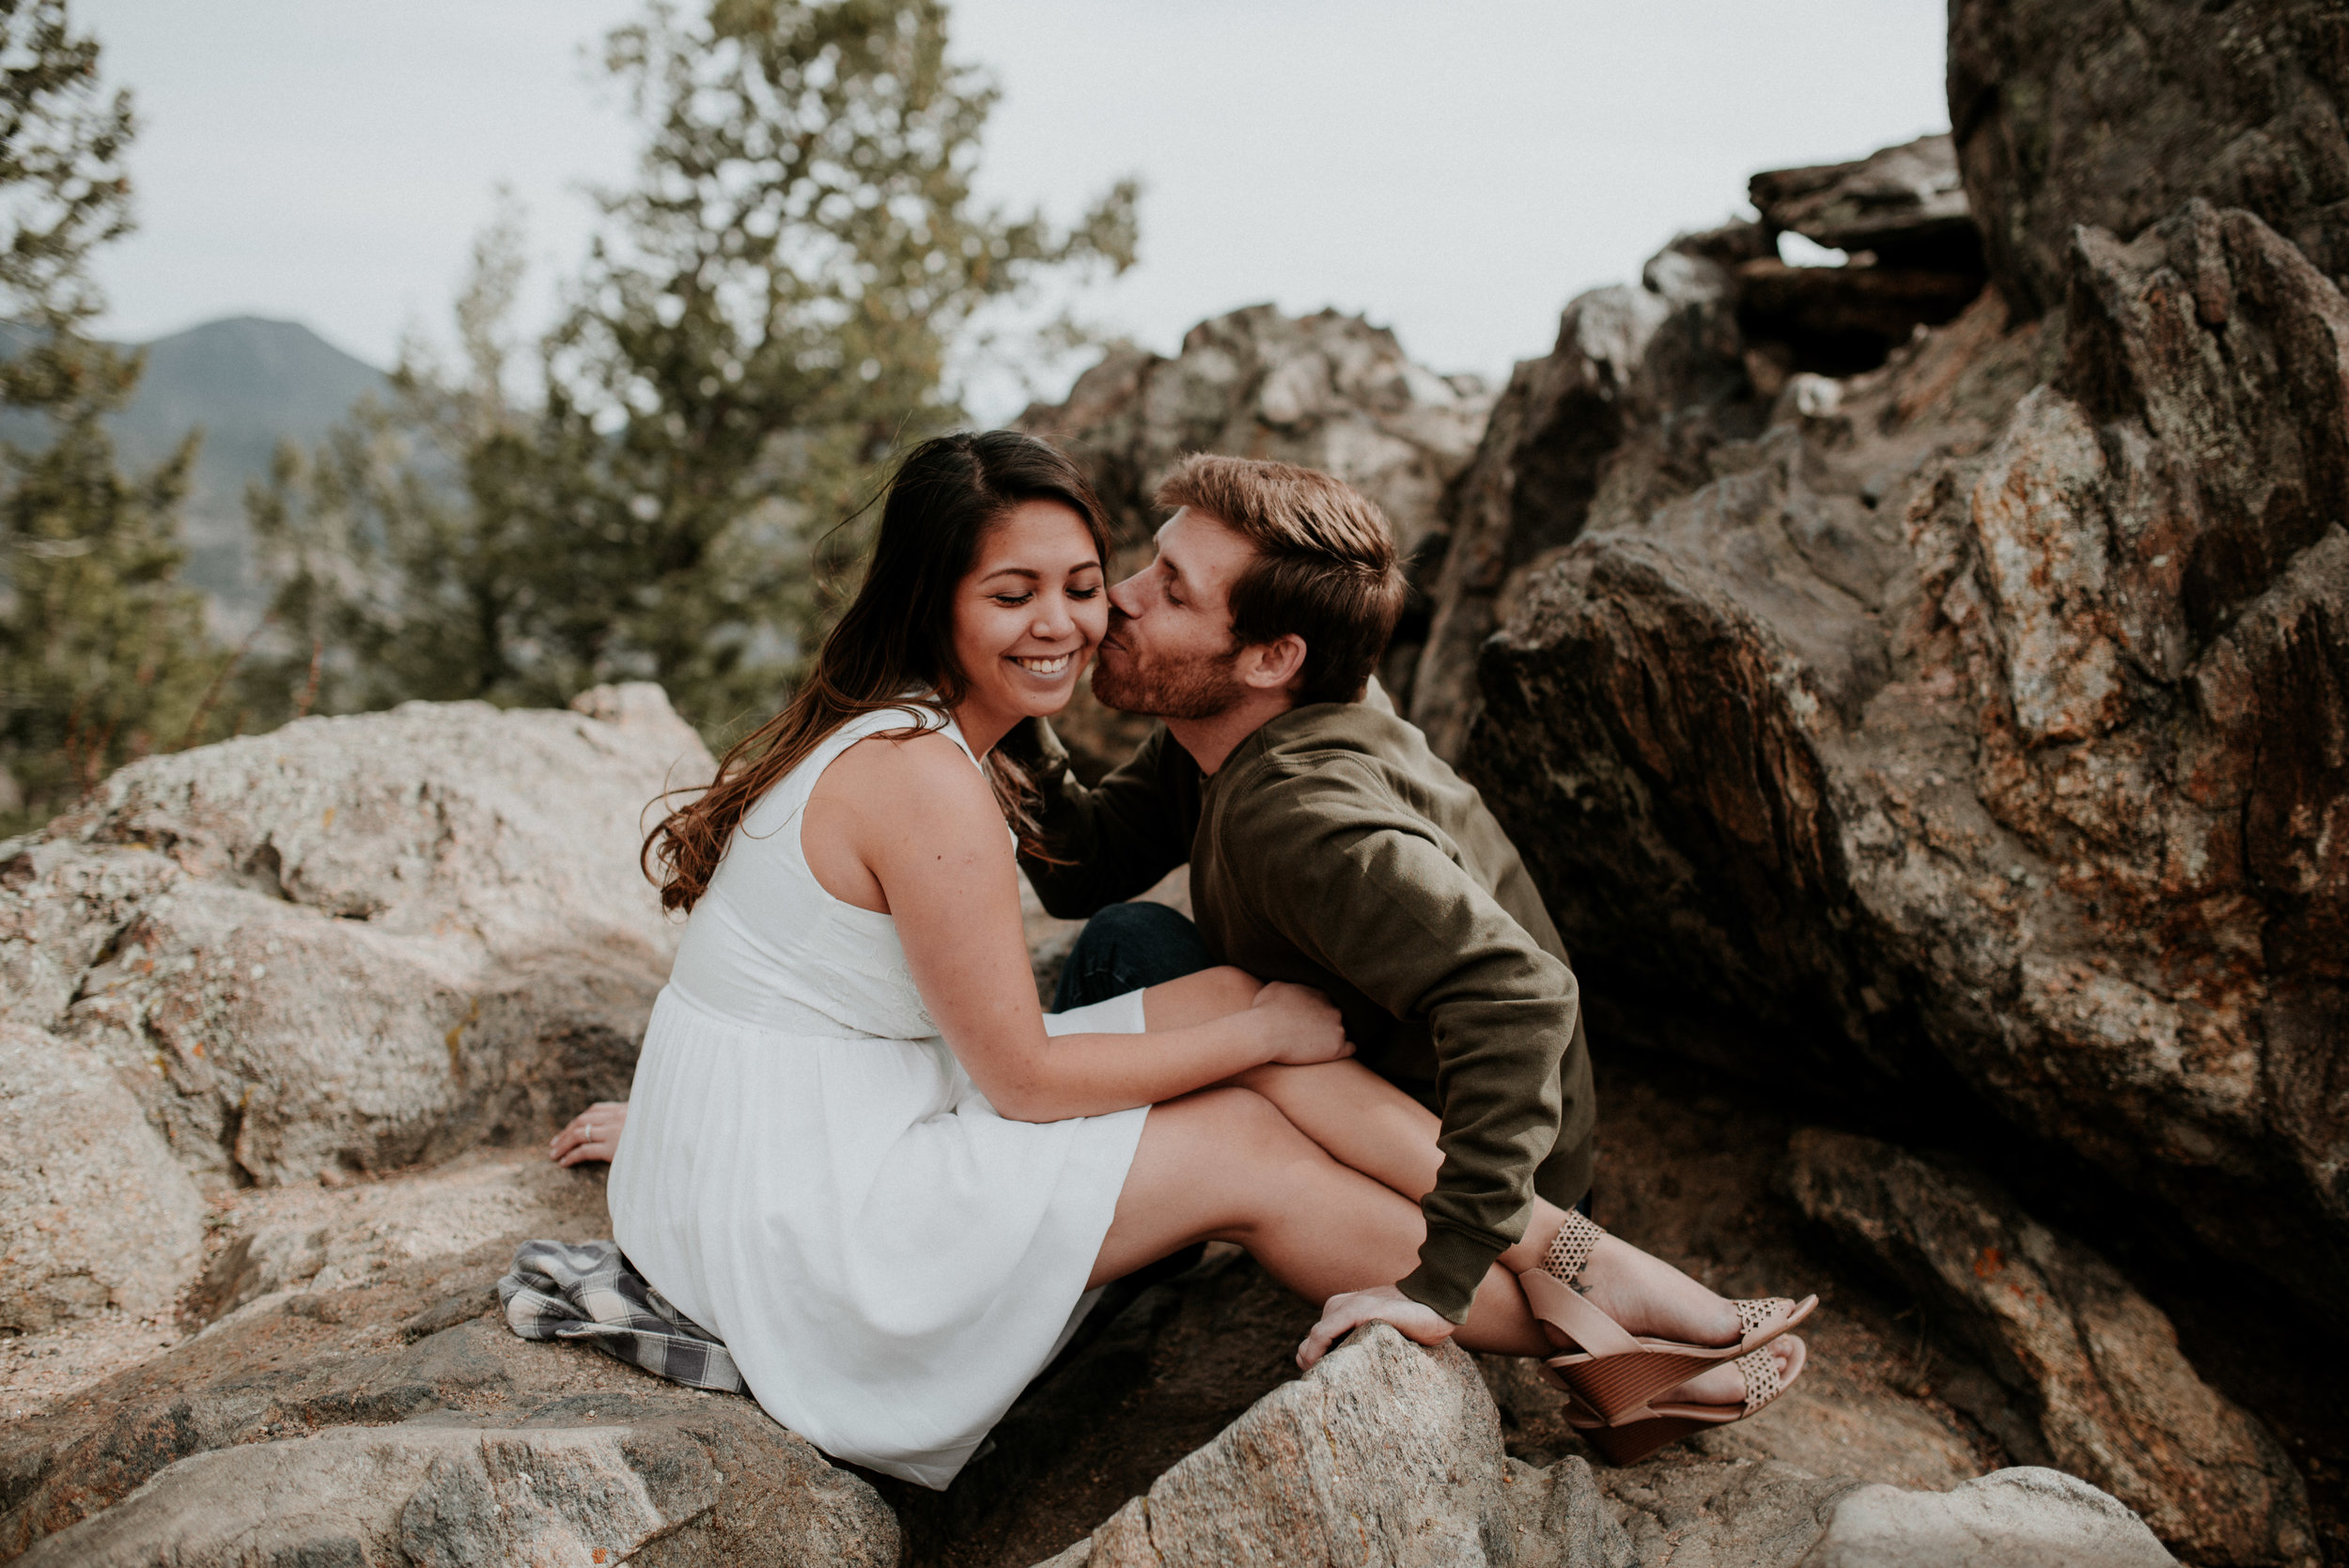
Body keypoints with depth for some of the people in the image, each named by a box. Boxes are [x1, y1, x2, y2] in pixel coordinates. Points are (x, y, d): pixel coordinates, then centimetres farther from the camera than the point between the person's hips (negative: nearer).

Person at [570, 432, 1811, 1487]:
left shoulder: (881, 731, 8)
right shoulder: (927, 779, -24)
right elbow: (1024, 1077, -18)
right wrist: (1263, 1035, -9)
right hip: (792, 1224, -8)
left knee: (1234, 997, -4)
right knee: (1248, 1148, -8)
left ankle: (1567, 1253, -4)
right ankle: (1580, 1345, 5)